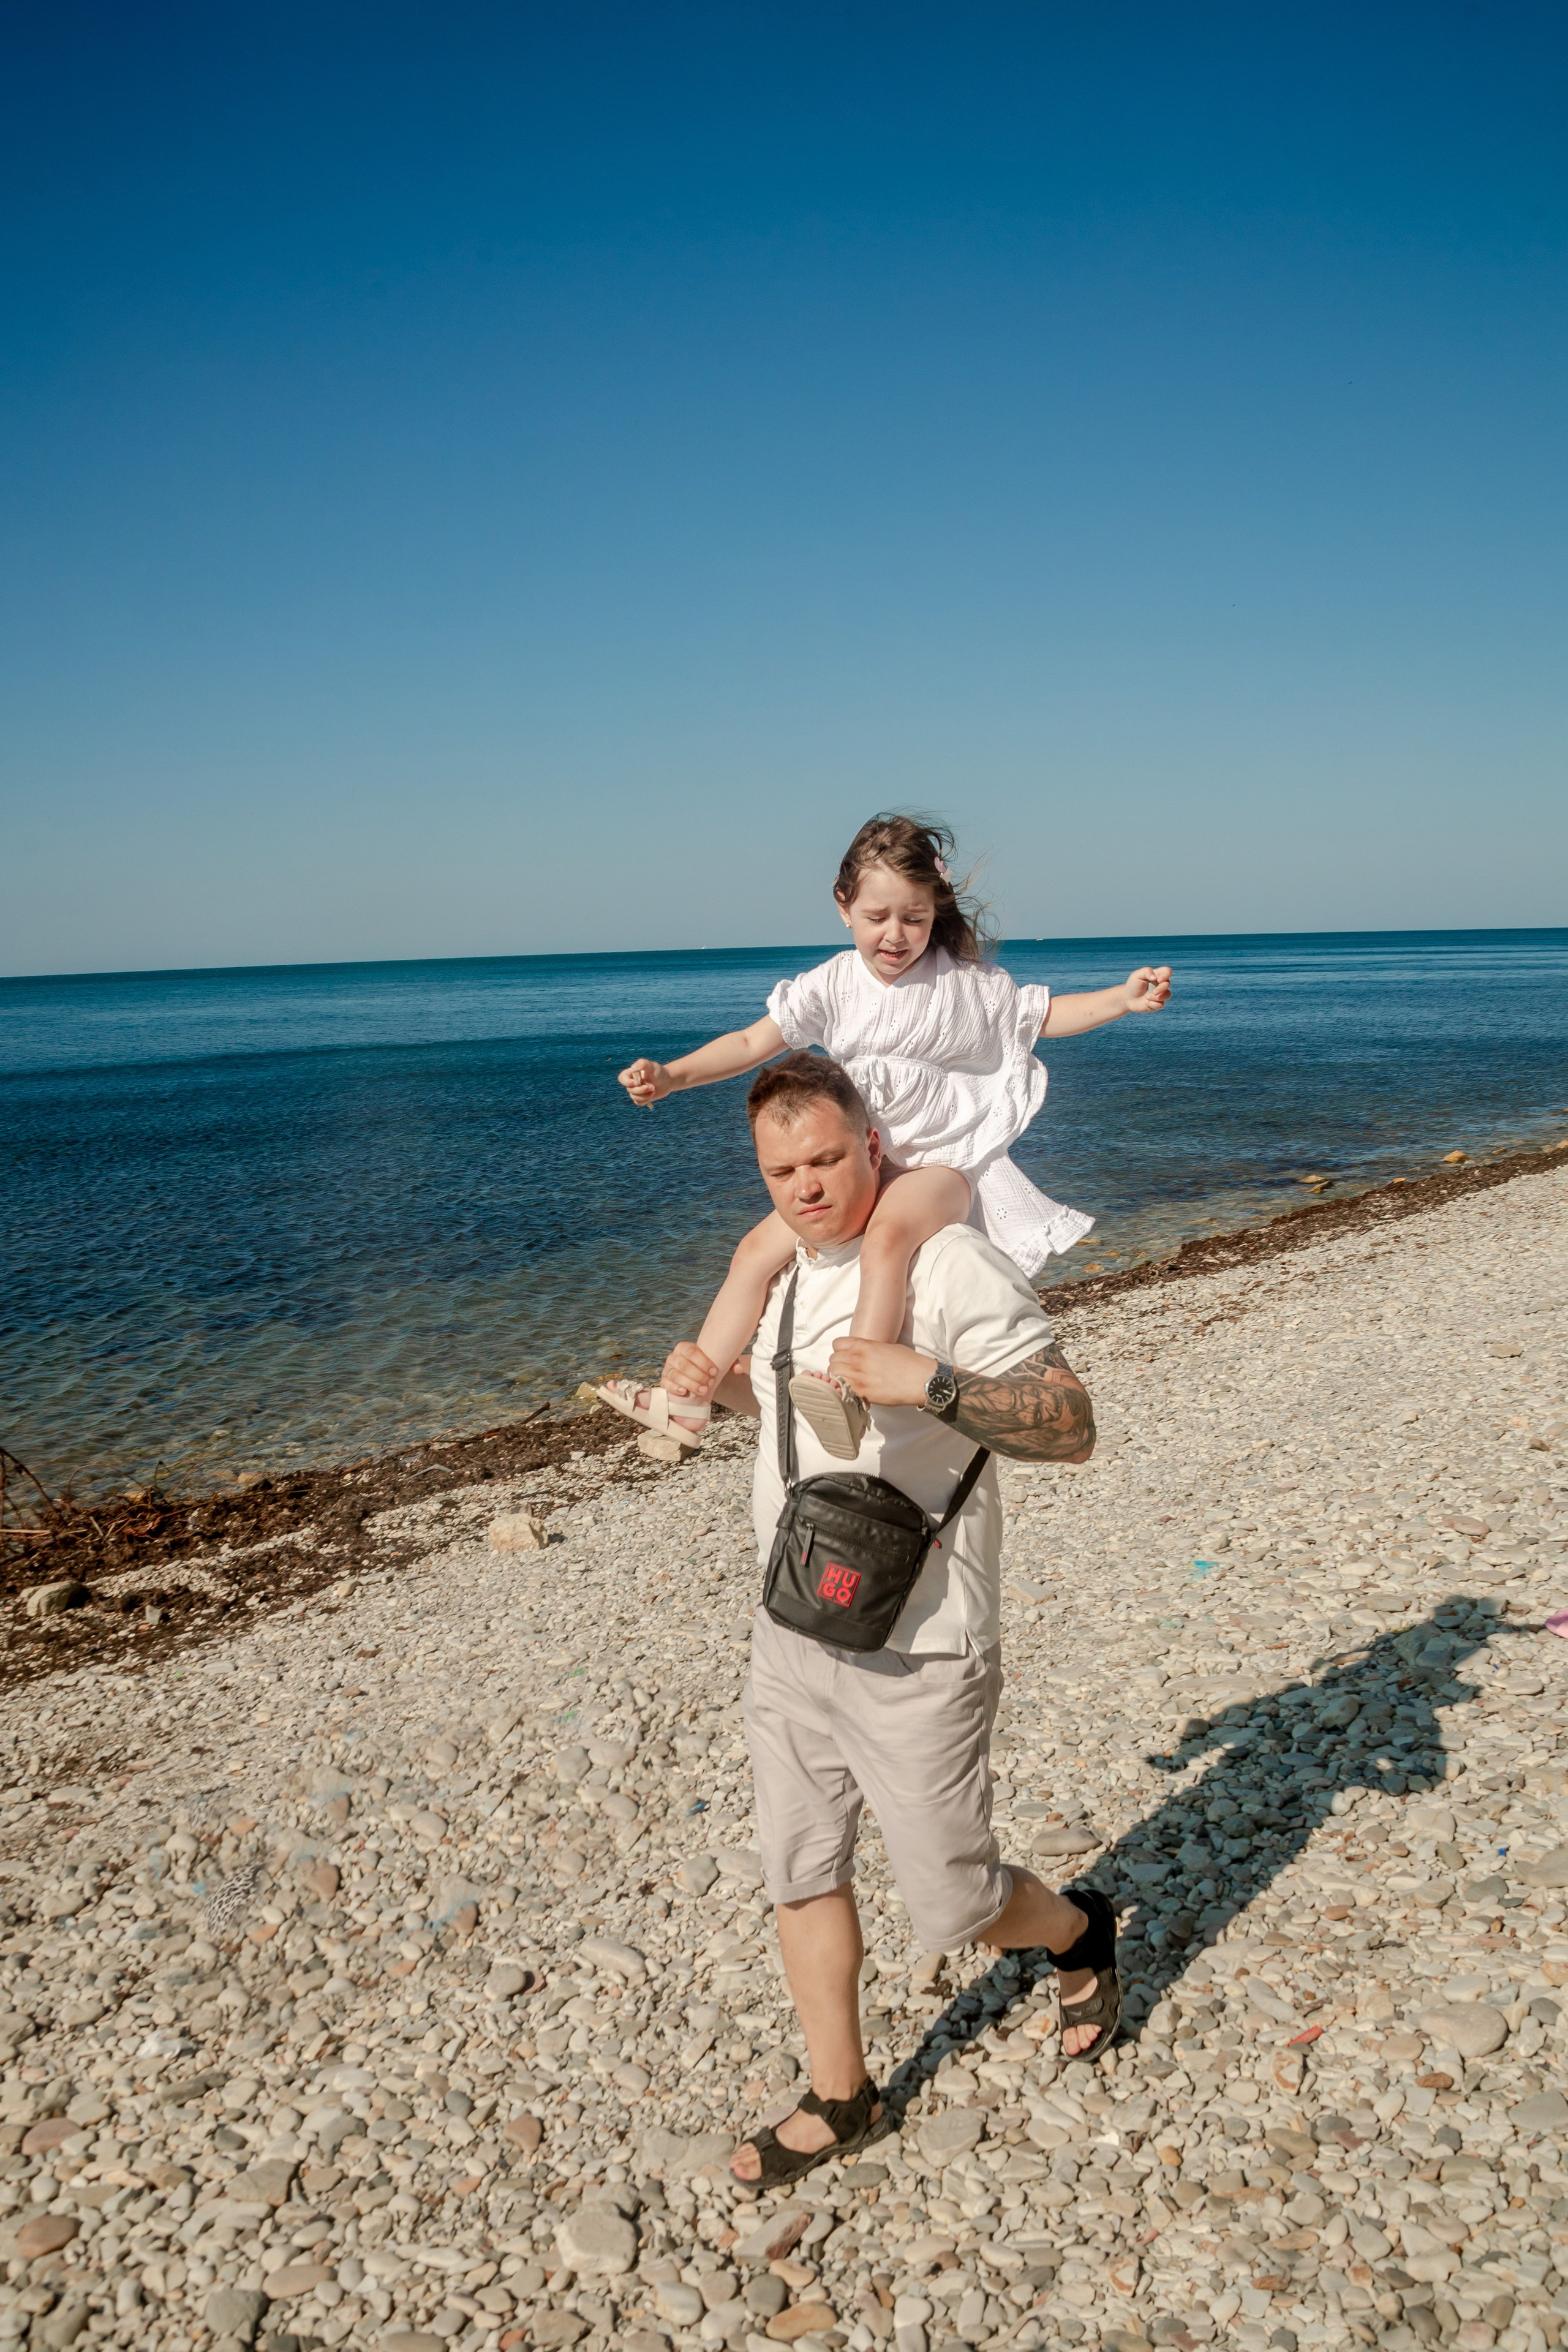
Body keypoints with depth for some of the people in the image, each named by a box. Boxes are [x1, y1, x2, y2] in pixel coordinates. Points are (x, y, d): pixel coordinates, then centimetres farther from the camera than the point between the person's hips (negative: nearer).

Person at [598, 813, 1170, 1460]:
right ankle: (687, 1401, 9)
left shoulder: (964, 983, -4)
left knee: (888, 1234, -39)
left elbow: (1043, 1015, 5)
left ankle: (853, 1390, -51)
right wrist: (672, 1075, -13)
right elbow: (753, 1043, -1)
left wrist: (1125, 997, -10)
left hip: (942, 1164, -4)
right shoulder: (833, 985, 0)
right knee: (756, 1252, -3)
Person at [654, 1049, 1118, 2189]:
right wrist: (722, 1379, 5)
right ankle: (841, 2101, 36)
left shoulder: (954, 1267, -19)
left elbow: (1072, 1424, -21)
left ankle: (1082, 1933, 41)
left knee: (952, 1903, 9)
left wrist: (930, 1381, -33)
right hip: (791, 1633, 7)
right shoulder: (782, 1267, 6)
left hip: (913, 1652, -7)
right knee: (801, 1875, 16)